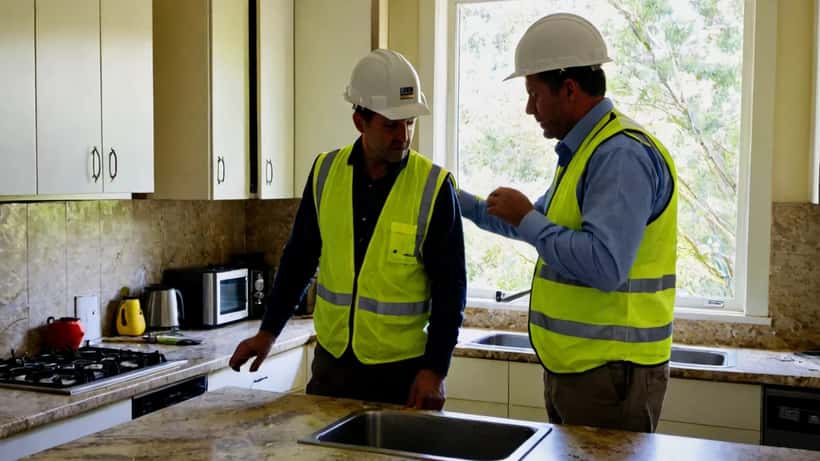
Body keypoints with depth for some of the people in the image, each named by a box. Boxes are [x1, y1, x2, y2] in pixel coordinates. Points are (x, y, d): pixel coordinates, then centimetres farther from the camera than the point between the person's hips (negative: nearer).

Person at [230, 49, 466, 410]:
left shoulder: (433, 187, -11)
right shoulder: (325, 173, -1)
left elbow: (450, 287, -8)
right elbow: (299, 258, 9)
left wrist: (435, 369, -12)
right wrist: (268, 331, 8)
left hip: (404, 370, -3)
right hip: (332, 363, 4)